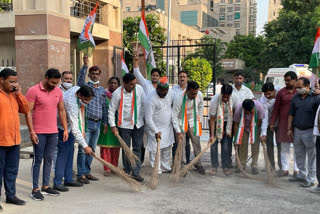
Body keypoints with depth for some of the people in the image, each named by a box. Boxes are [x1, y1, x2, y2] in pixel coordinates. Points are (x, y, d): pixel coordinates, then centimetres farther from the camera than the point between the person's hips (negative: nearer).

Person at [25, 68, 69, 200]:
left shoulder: (58, 91, 9)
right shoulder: (33, 91, -8)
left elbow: (61, 111, 14)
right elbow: (28, 112, -9)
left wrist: (65, 129, 9)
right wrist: (32, 132, -14)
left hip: (53, 132, 5)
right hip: (39, 133, -5)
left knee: (48, 159, 11)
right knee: (38, 160, 0)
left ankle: (46, 186, 21)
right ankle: (35, 189, 8)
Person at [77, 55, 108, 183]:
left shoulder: (102, 90, 18)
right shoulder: (85, 86, 1)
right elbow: (80, 80, -22)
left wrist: (105, 122, 16)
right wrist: (85, 65, -33)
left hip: (97, 123, 6)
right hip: (86, 122, -6)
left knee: (92, 149, 11)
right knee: (83, 149, -6)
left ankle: (87, 172, 20)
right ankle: (81, 174, -1)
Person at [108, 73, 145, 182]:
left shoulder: (139, 89, -4)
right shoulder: (117, 93, -13)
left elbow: (143, 104, 6)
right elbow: (111, 110, -7)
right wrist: (112, 125, -10)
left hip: (138, 124, 3)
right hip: (124, 125, -2)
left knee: (137, 148, 3)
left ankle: (136, 172, 9)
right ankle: (127, 171, 21)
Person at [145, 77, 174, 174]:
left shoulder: (170, 93, -4)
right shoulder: (151, 99, -24)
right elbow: (148, 118, -22)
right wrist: (156, 131, -25)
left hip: (168, 128, 7)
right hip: (155, 129, -7)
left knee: (167, 149, 16)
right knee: (156, 150, -4)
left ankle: (166, 168, 30)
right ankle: (157, 171, 7)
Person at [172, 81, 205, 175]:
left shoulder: (199, 95, -17)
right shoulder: (179, 99, -29)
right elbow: (174, 116, -23)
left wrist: (199, 120, 8)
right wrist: (178, 132, -25)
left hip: (193, 121, 4)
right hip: (181, 122, -3)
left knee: (197, 143, 6)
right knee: (180, 144, -3)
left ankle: (198, 164, 22)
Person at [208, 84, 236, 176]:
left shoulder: (234, 99, -22)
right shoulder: (214, 100, -29)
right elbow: (212, 119, -22)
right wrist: (212, 135, -22)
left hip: (227, 122, 2)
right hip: (215, 122, -1)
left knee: (226, 145, -4)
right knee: (213, 144, -5)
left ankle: (227, 166, 7)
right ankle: (214, 167, 6)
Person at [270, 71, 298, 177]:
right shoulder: (281, 92, 6)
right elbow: (276, 108, 6)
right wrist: (272, 123, 2)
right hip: (284, 122, 2)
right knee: (284, 147, 7)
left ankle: (296, 170, 16)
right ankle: (285, 169, 17)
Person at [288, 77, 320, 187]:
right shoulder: (295, 98, 8)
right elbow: (291, 115, 11)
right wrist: (289, 129, 8)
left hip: (310, 131, -5)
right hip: (297, 130, 6)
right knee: (299, 154, 16)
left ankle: (310, 179, 11)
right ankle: (302, 175, 31)